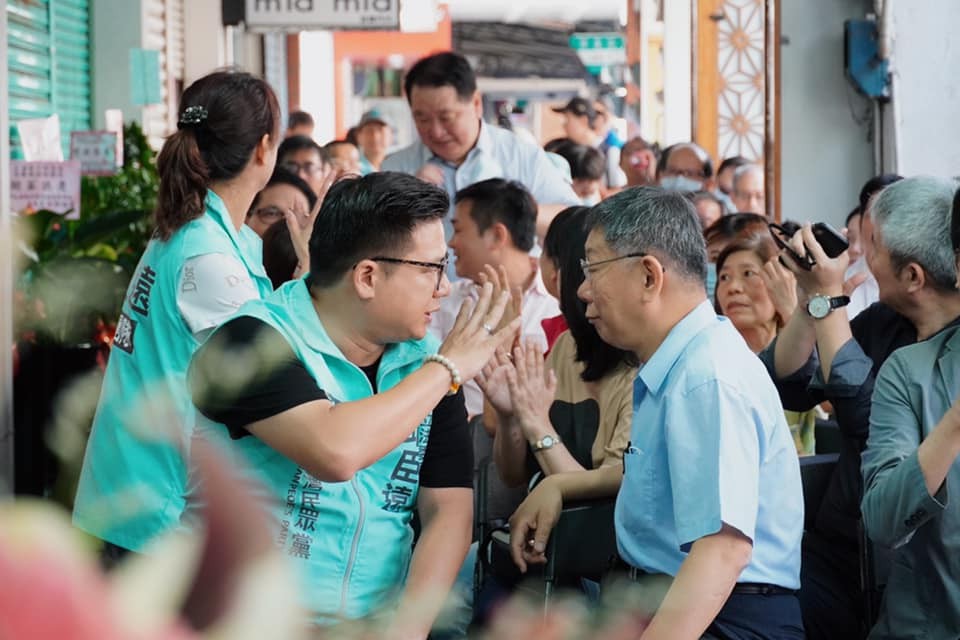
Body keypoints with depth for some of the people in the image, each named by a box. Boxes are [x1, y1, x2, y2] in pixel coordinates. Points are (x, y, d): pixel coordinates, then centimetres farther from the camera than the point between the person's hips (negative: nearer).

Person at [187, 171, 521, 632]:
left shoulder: (423, 361, 7)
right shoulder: (255, 343, -10)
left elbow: (448, 509, 3)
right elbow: (335, 452, -25)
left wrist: (409, 626, -11)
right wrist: (447, 370, -13)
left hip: (379, 619, 4)